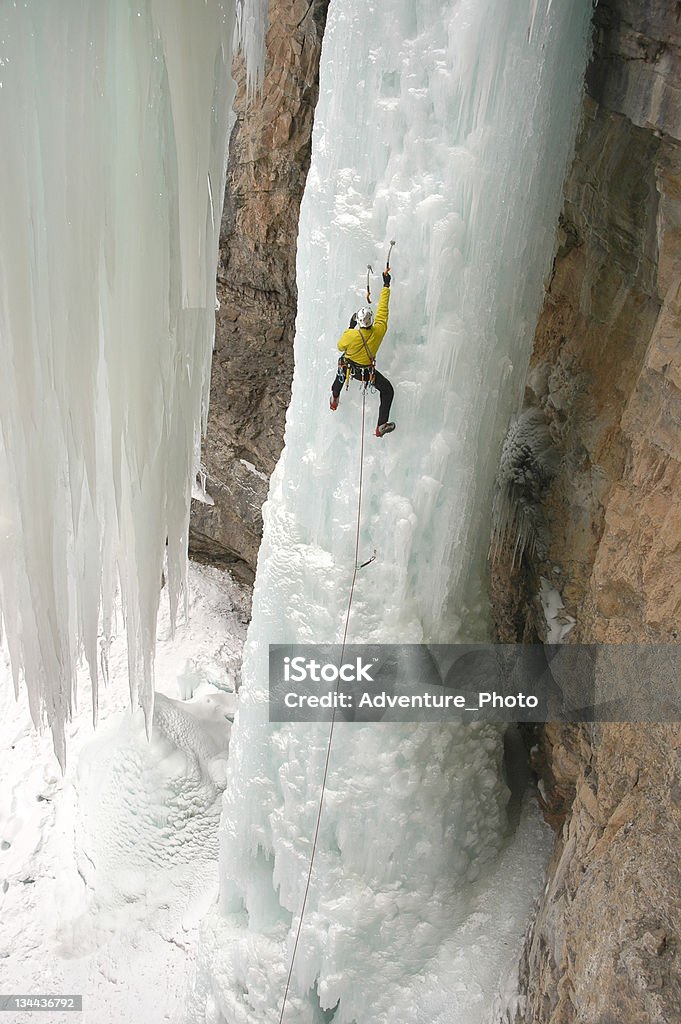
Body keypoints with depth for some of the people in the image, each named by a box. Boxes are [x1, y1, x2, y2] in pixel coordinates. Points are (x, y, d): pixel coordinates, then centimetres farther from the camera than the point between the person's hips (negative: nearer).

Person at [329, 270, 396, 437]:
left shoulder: (350, 335, -32)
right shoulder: (379, 331, -28)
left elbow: (341, 346, -9)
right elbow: (383, 309, -15)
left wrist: (350, 328, -4)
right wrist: (386, 285, -4)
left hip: (349, 368, 1)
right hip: (367, 371, -1)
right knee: (387, 389, 15)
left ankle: (334, 399, 57)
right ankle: (381, 426, 11)